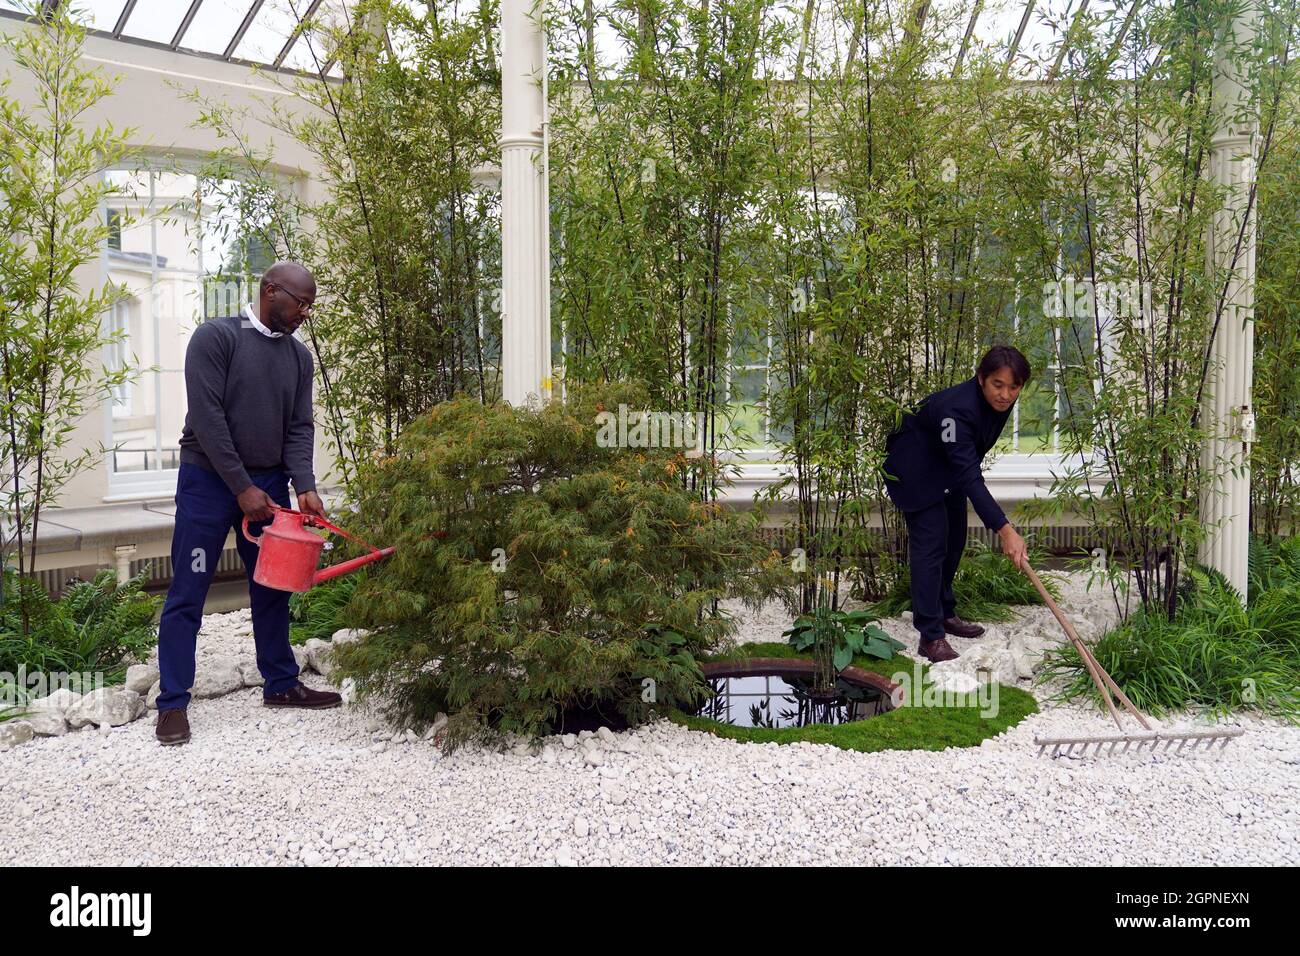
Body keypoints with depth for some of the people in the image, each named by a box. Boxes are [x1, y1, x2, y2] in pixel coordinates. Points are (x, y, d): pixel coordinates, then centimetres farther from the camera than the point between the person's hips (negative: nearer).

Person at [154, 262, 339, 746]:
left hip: (268, 484, 5)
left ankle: (281, 684, 23)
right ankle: (173, 703, 6)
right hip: (209, 480, -5)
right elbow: (207, 417, -15)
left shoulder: (299, 355, 7)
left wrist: (305, 486, -11)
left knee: (273, 590, 11)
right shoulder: (215, 337, -10)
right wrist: (242, 488, -16)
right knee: (187, 594, -1)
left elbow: (300, 427, 4)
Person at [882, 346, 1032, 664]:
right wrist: (1005, 530, -48)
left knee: (954, 540, 15)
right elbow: (970, 479, -44)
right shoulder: (957, 409, -39)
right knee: (930, 543, -13)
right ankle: (931, 636, -11)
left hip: (949, 465, 9)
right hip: (916, 468, -9)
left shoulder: (1001, 401, -14)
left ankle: (944, 613, 31)